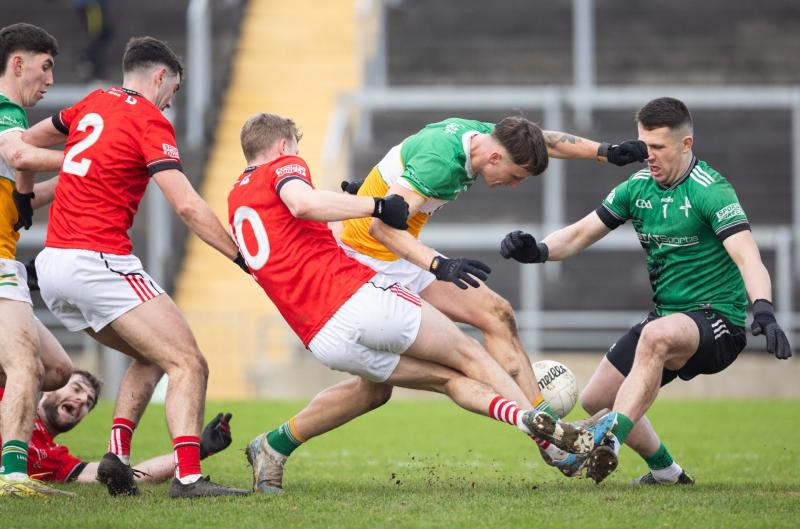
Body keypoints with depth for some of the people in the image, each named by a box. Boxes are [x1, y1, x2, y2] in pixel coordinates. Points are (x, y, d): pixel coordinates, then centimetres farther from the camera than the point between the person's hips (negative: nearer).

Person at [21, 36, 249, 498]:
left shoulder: (94, 104, 15)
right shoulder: (149, 120, -7)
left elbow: (29, 141, 30)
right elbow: (188, 206, -15)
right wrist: (244, 257, -10)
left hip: (52, 263, 9)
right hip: (99, 264, -8)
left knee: (150, 357, 23)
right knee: (189, 365, -10)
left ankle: (118, 454, 5)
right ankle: (188, 475, -28)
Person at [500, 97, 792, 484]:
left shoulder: (710, 191, -17)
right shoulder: (638, 187, 5)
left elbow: (746, 256, -30)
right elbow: (581, 234, 9)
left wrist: (763, 311, -48)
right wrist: (537, 251, -13)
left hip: (717, 320, -9)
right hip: (666, 316, 9)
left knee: (656, 336, -40)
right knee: (596, 399, 10)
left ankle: (608, 444, -47)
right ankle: (665, 472, 29)